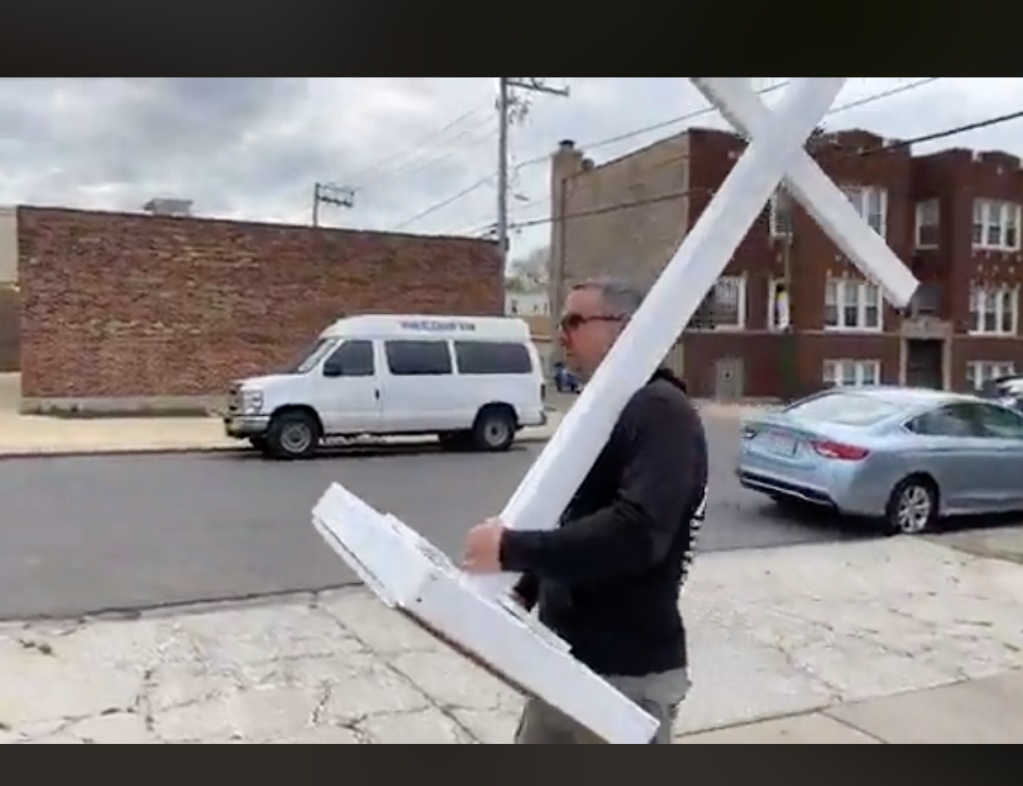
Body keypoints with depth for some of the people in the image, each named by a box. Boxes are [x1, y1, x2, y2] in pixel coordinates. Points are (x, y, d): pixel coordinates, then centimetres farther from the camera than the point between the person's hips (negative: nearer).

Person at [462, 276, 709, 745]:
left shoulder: (662, 413, -18)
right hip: (567, 657, 9)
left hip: (628, 673, -9)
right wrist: (524, 592, 7)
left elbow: (635, 534, -31)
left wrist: (512, 550, -27)